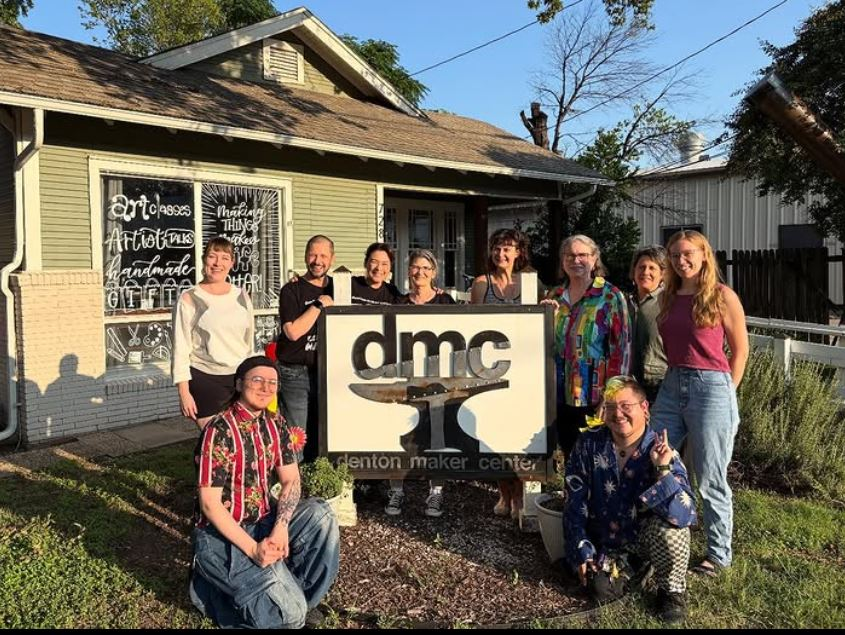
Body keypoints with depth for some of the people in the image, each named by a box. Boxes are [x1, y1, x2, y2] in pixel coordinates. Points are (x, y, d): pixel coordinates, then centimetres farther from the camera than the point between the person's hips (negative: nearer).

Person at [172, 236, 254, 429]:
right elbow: (180, 349, -5)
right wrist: (184, 391, -9)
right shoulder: (189, 299, -4)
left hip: (241, 378, 4)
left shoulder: (242, 297, 8)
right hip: (205, 381, -3)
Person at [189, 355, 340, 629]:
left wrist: (280, 529, -18)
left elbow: (291, 480, 0)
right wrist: (252, 548, -25)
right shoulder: (219, 431, -19)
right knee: (288, 614, -19)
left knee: (320, 514, -19)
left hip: (263, 523, 7)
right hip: (222, 534, -7)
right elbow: (209, 504, -19)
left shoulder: (277, 426, 3)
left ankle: (296, 595, -2)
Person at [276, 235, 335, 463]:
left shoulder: (336, 287, 10)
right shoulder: (292, 290, -5)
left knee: (320, 436, 13)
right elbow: (293, 332, -17)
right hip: (295, 374, -5)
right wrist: (319, 305, -14)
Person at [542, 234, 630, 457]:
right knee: (568, 454, 13)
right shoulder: (553, 297, 11)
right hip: (560, 396, 4)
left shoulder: (611, 297, -3)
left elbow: (621, 346, -8)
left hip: (594, 397, -4)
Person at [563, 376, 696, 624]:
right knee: (602, 589, -21)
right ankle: (627, 566, 13)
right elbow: (574, 503, -7)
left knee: (669, 523, -31)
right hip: (604, 541, 1)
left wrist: (663, 470, -43)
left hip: (647, 536, -1)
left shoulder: (661, 451, -19)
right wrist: (582, 552, -9)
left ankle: (672, 589, -4)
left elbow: (685, 515, -32)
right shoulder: (589, 444, -13)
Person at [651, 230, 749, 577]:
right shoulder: (668, 297, 11)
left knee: (710, 481, 4)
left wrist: (726, 391, 2)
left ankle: (719, 554, 21)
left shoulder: (722, 297, -5)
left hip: (710, 388, -6)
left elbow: (740, 349, 1)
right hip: (671, 386, 6)